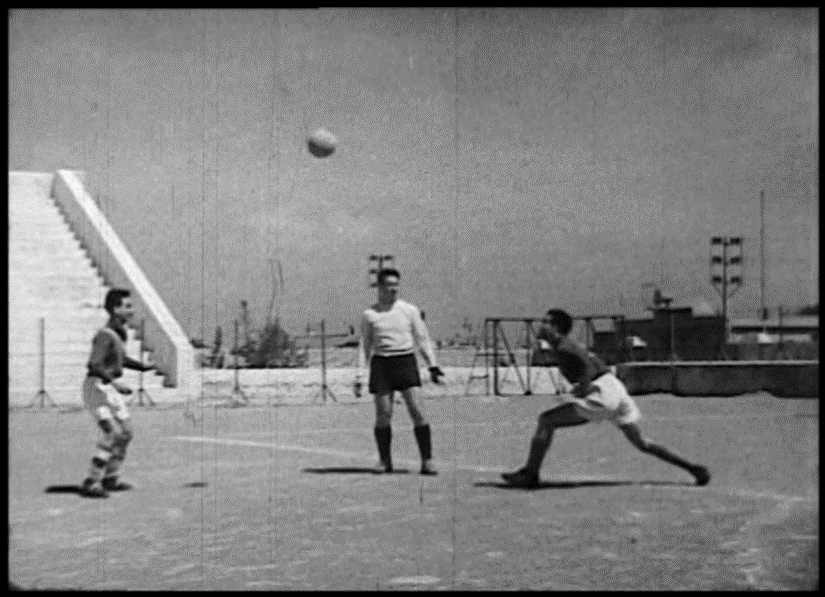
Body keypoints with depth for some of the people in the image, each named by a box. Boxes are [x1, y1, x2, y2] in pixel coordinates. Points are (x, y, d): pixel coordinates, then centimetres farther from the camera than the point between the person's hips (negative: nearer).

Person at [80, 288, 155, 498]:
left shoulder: (120, 333, 8)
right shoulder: (105, 335, -20)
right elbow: (95, 365, -27)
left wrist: (144, 367, 12)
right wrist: (115, 383, -33)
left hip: (109, 388, 10)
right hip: (97, 387, -10)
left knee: (126, 432, 11)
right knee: (113, 434, -15)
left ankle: (109, 479, 22)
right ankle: (91, 483, -8)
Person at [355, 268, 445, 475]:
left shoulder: (409, 310, 7)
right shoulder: (370, 315, 7)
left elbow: (423, 339, 11)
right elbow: (365, 347, 12)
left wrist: (433, 365, 3)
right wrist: (359, 375, 6)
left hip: (406, 361, 0)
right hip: (381, 363, 1)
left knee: (417, 410, -10)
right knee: (383, 415, 1)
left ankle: (427, 460, -5)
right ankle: (384, 460, 16)